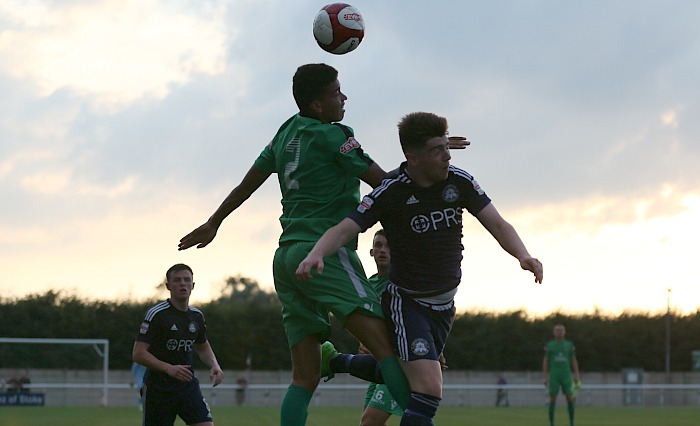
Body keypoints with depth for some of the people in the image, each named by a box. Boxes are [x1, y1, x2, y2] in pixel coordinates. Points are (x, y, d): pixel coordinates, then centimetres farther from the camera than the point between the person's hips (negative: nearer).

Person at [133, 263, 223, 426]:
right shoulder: (156, 314, -11)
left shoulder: (197, 316, 7)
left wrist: (214, 365, 3)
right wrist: (169, 368, -29)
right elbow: (138, 354, -17)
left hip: (188, 386, 5)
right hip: (158, 388, -5)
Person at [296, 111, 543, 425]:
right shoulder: (390, 193, -18)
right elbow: (344, 230, -24)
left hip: (444, 304, 6)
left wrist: (523, 255, -26)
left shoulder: (459, 182, -6)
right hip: (405, 302, -6)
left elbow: (497, 225, -6)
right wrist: (316, 254, -45)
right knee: (429, 391, -21)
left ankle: (338, 362, 45)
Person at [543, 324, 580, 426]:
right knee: (552, 400, -3)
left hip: (566, 376, 1)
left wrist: (576, 375, -3)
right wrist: (545, 377, -3)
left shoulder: (569, 345, 7)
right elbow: (545, 361, 5)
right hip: (554, 376, -1)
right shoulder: (549, 345, 4)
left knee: (570, 399, -6)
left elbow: (574, 360, 9)